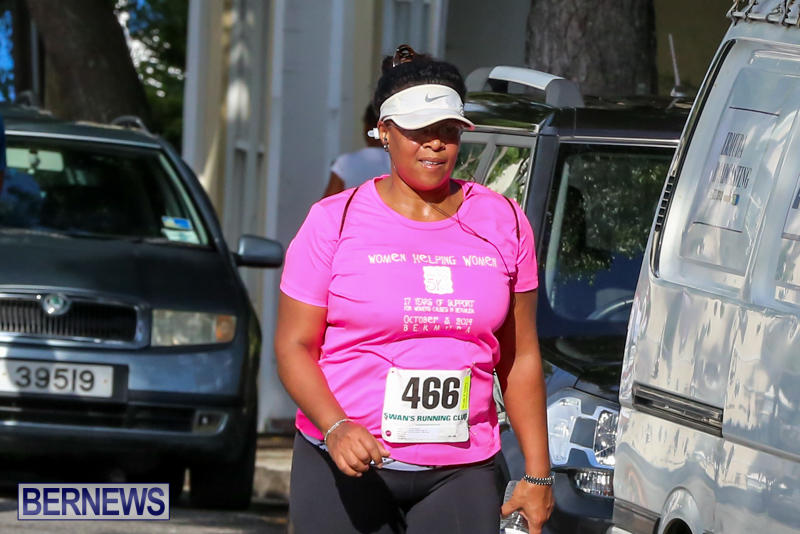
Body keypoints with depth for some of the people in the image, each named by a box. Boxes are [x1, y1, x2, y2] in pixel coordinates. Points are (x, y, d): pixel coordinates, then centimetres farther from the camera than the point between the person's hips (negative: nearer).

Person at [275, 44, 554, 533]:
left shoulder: (502, 223, 9)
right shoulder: (335, 222, 2)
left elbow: (521, 358, 12)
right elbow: (294, 347, -1)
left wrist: (538, 475, 9)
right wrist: (336, 429, -19)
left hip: (460, 474, 1)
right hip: (344, 470, -1)